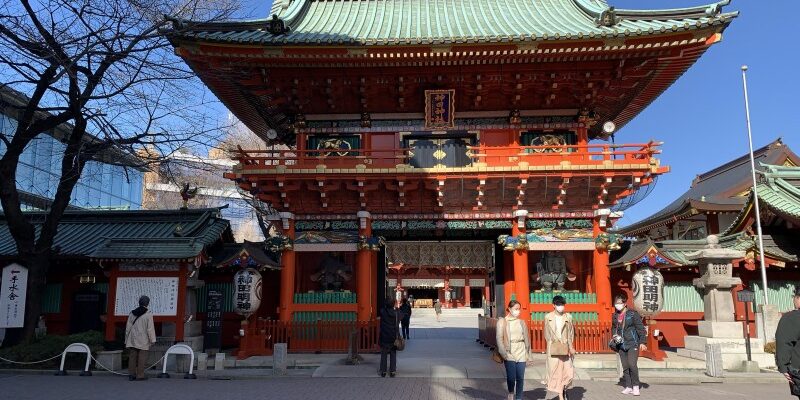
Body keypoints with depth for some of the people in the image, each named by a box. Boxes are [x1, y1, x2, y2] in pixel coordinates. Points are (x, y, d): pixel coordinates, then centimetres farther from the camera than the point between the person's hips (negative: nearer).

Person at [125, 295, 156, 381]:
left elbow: (128, 327, 12)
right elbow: (150, 328, -10)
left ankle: (131, 374, 11)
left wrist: (127, 339, 19)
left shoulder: (132, 313, 8)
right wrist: (152, 340, -2)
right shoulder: (148, 314, -9)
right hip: (143, 340, -5)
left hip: (132, 339, 5)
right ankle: (140, 375, 2)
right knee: (142, 358, 0)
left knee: (132, 357, 9)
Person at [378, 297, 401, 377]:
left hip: (384, 336, -1)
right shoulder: (397, 313, -7)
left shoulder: (383, 312, -11)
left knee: (384, 354, 8)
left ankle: (383, 371, 11)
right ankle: (392, 371, 10)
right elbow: (398, 323, 7)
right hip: (394, 336, 1)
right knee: (393, 354, 9)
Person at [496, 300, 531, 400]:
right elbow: (499, 338, -3)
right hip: (509, 352, -3)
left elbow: (527, 338, 14)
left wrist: (528, 352, 8)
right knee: (511, 377, -11)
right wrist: (503, 353, -12)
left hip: (521, 352, 3)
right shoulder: (502, 322, 2)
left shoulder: (522, 322, 12)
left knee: (520, 378, 1)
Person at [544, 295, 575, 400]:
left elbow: (571, 333, 8)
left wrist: (570, 347, -1)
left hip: (565, 349, 1)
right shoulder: (548, 317, 2)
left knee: (568, 372, -2)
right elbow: (547, 334, 7)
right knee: (556, 372, 0)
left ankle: (564, 390, 26)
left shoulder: (568, 317, 5)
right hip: (553, 349, -1)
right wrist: (552, 345, -2)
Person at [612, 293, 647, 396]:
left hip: (633, 344, -5)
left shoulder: (633, 314, -7)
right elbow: (613, 328, 22)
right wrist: (615, 336, 3)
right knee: (625, 367, 8)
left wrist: (642, 342, -11)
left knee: (632, 365, -15)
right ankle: (628, 387, 17)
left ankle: (635, 386, 1)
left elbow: (640, 329, -7)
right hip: (621, 345, 5)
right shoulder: (615, 316, 9)